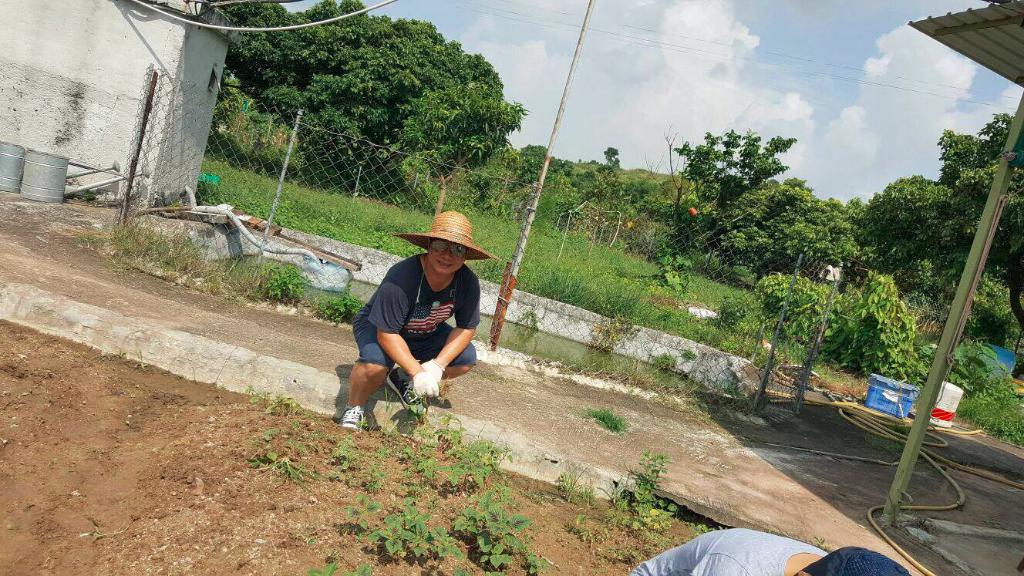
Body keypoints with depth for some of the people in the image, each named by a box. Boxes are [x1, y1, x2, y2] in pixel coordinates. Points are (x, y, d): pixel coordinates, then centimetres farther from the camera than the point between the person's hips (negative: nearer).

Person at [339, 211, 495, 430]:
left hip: (425, 334, 6)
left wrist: (437, 366, -24)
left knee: (467, 358, -12)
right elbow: (387, 333, -34)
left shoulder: (468, 282, -21)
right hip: (377, 326, -6)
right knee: (377, 362, -37)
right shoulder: (401, 278, -37)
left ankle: (402, 379, 9)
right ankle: (354, 408, -5)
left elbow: (466, 328, -11)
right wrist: (418, 372, -40)